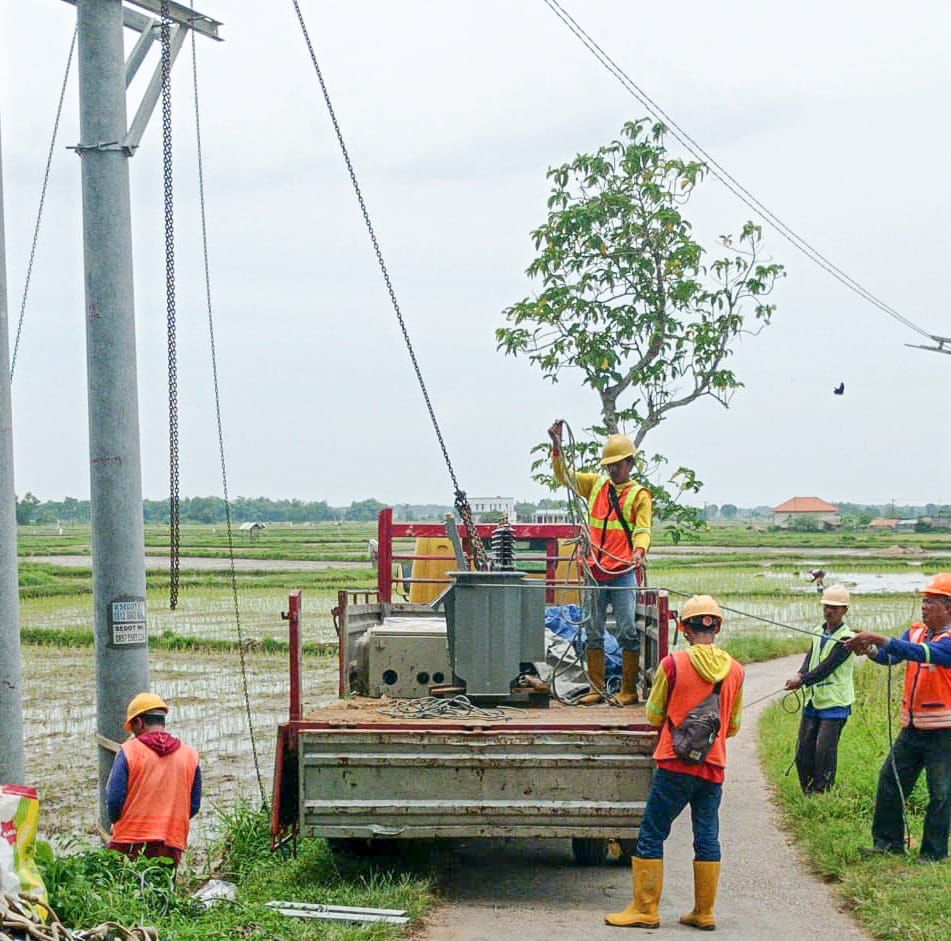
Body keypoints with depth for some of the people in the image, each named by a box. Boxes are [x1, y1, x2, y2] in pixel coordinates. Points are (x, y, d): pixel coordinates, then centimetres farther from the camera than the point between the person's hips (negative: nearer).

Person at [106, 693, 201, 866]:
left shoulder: (129, 751, -2)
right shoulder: (190, 754, 8)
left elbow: (114, 799, -5)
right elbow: (194, 806, 9)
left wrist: (116, 822, 14)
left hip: (130, 843, -3)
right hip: (171, 846, 3)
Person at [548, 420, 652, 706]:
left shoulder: (639, 495, 2)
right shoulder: (596, 485, 14)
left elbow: (642, 530, -7)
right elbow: (564, 475, 14)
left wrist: (639, 551, -28)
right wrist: (557, 446, -1)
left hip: (624, 573, -4)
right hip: (596, 572, 5)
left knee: (627, 632, -5)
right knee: (593, 633, 7)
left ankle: (629, 690, 1)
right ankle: (596, 689, 14)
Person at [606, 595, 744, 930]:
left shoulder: (673, 664, -9)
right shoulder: (735, 670, 2)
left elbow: (654, 716, 3)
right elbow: (733, 726, 13)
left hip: (675, 765, -4)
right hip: (714, 768, 4)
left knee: (651, 836, 5)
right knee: (707, 838, 11)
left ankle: (645, 910, 7)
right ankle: (704, 913, 15)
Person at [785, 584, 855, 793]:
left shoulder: (846, 639, -11)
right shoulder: (819, 631, 12)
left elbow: (827, 667, -18)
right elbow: (810, 658, 2)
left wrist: (802, 681, -23)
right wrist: (800, 675, -18)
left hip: (834, 703, -7)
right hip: (812, 700, 7)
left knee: (825, 751, -11)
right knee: (804, 750, 8)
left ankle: (822, 793, -2)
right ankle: (807, 793, 18)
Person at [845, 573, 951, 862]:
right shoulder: (916, 631, 7)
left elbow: (922, 653, -31)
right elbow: (890, 656, -4)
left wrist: (880, 639, -37)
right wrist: (870, 649, -26)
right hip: (913, 727, 7)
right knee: (890, 780, 8)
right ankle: (888, 841, 19)